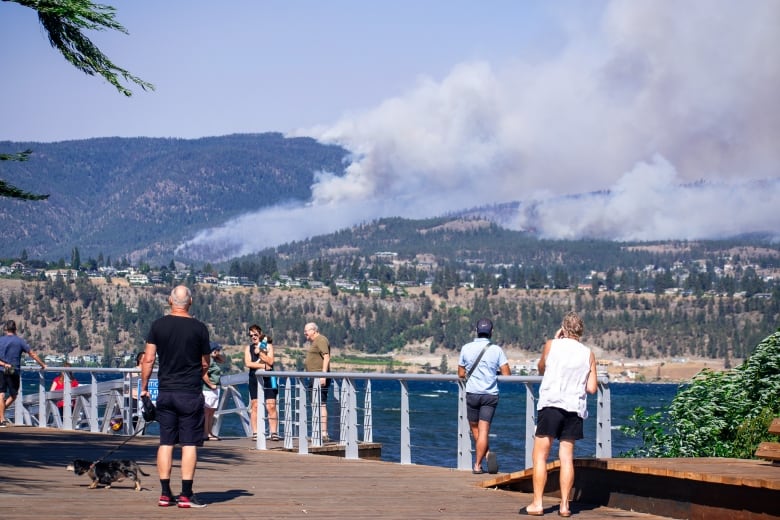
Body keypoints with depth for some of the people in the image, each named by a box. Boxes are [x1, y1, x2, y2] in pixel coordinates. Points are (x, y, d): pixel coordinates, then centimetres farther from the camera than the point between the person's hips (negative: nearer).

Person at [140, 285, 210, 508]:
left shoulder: (158, 325, -1)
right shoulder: (199, 328, -5)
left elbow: (148, 359, -1)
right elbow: (205, 364, 3)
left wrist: (144, 387, 10)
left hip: (165, 392, 3)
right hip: (191, 393, -3)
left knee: (166, 442, 8)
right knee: (189, 443, 0)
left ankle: (165, 494, 9)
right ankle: (186, 495, -2)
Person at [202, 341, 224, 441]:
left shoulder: (213, 359, 15)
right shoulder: (208, 360, -16)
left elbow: (223, 360, 31)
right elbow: (204, 374, -24)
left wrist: (218, 354, 12)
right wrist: (211, 385, -18)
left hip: (214, 389, 10)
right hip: (208, 389, -10)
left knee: (211, 411, 12)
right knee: (206, 411, -8)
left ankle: (209, 433, 17)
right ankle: (205, 434, -8)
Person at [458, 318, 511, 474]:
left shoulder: (466, 348, -1)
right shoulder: (497, 350, -4)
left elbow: (461, 374, 5)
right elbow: (506, 374, -7)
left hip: (472, 393, 0)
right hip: (490, 395, 0)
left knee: (475, 429, 15)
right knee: (483, 430, 0)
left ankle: (487, 453, 5)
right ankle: (478, 464, -4)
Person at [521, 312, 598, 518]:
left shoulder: (552, 345, 1)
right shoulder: (588, 354, 7)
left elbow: (541, 369, 20)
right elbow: (592, 388, 4)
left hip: (551, 404, -3)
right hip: (575, 408, 3)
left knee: (540, 456, 0)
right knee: (567, 457, 6)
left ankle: (537, 504, -4)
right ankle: (564, 505, 4)